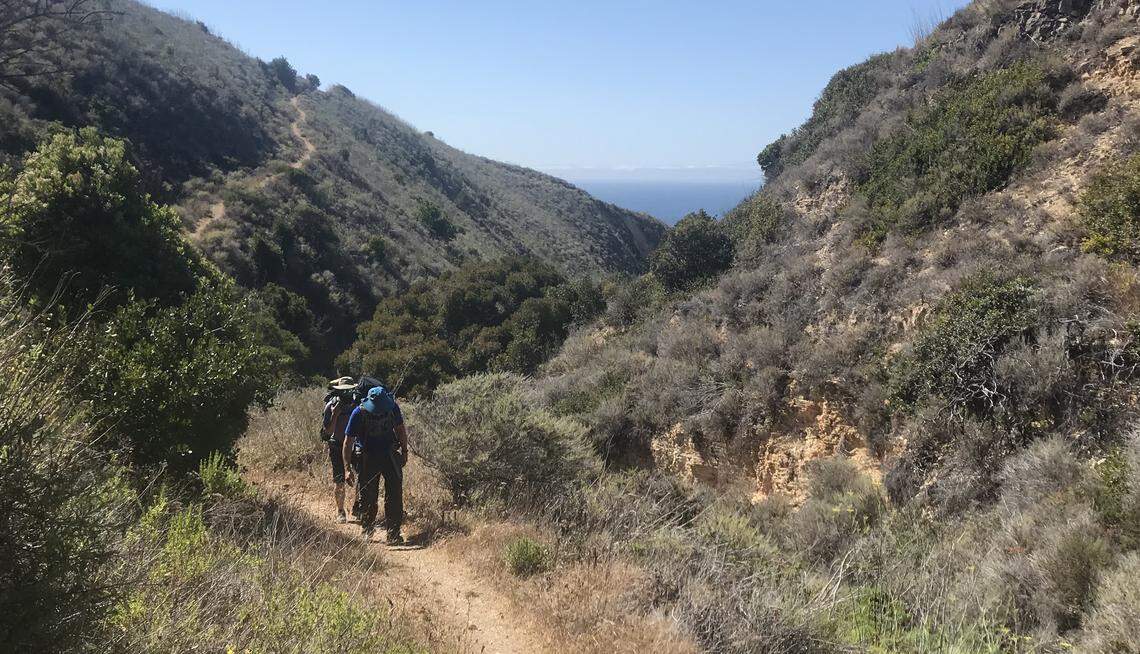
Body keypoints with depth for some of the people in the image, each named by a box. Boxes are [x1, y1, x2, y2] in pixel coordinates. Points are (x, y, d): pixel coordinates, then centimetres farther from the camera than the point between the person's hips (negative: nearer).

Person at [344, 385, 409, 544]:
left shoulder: (393, 407, -12)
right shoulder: (359, 413, -19)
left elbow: (400, 429, 8)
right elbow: (348, 441, -13)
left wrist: (404, 451, 12)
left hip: (390, 455, 2)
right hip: (368, 458, -1)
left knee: (395, 495, -5)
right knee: (368, 496, 3)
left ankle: (393, 534, 1)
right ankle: (367, 530, 24)